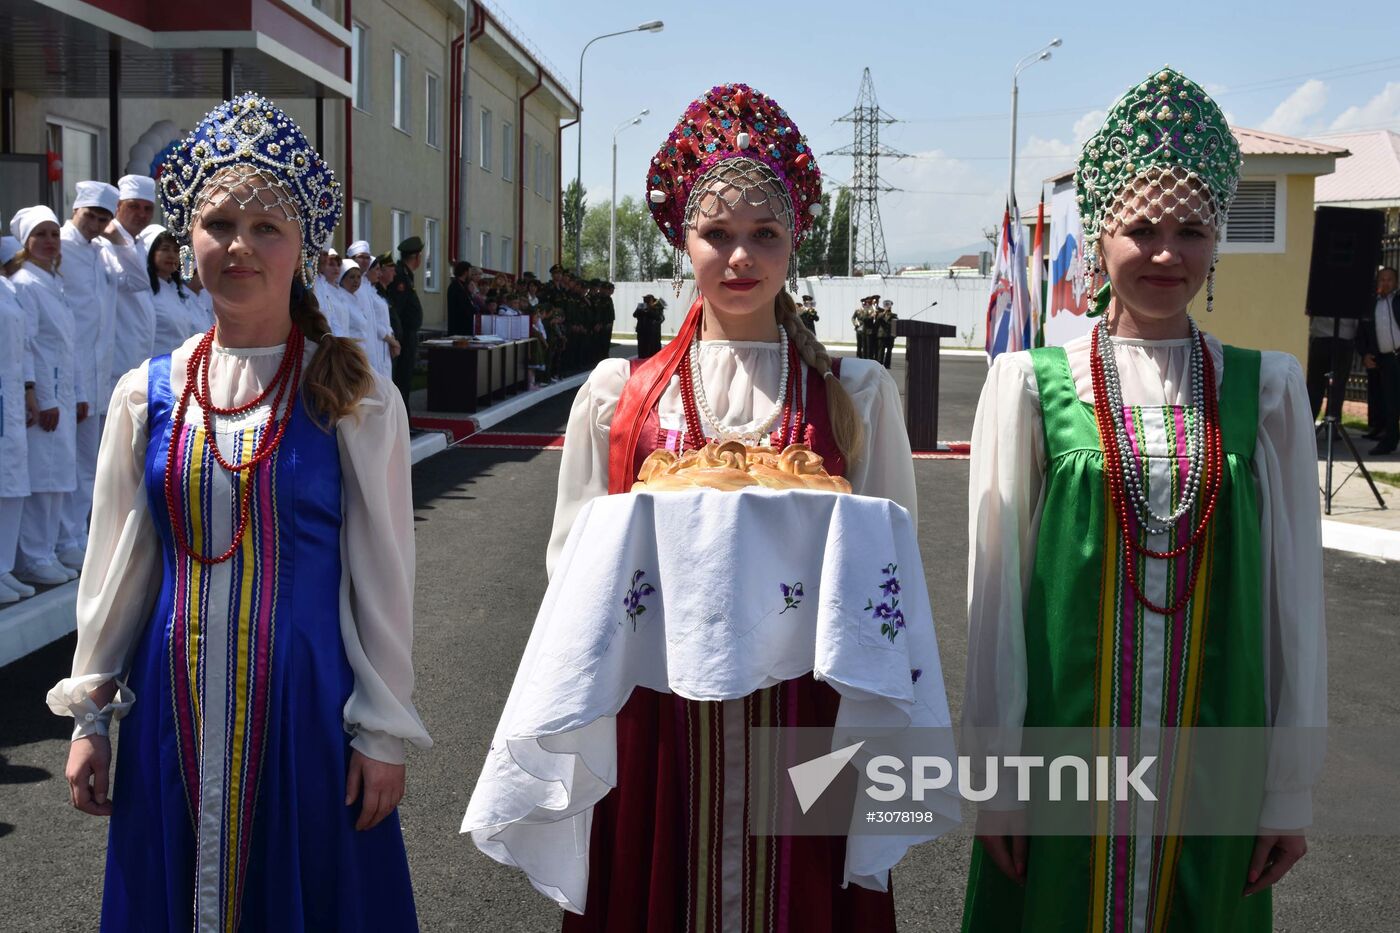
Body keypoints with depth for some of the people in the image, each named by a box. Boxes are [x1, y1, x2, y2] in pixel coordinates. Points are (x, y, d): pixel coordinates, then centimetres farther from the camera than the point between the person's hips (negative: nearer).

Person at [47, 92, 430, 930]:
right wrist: (91, 712, 9)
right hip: (177, 701, 3)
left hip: (305, 696, -3)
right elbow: (116, 565, 8)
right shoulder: (149, 395, 2)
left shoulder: (353, 399, -7)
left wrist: (383, 731, -5)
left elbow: (383, 576, -5)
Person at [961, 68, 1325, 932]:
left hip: (1211, 754, 2)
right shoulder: (1032, 382, -5)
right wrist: (993, 774, -4)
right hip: (1063, 739, -1)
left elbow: (1296, 592, 3)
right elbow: (995, 586, -3)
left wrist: (1293, 785, 3)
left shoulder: (1265, 388, 1)